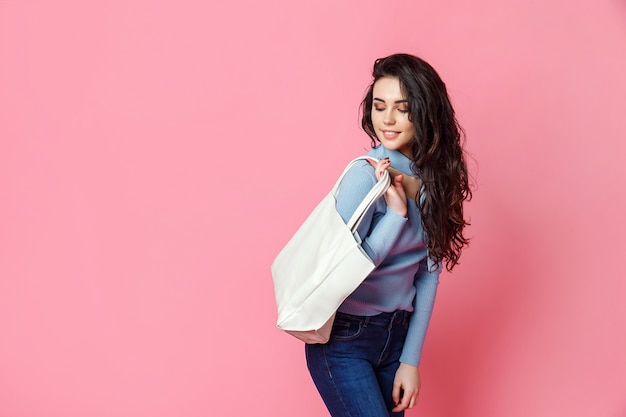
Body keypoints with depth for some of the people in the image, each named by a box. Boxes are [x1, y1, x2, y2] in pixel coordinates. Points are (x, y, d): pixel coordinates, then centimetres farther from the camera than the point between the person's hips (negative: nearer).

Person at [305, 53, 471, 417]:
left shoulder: (436, 178, 1)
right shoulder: (366, 174, -17)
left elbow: (428, 273, 2)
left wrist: (411, 360, 0)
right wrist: (396, 213, -22)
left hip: (397, 335, 6)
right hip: (344, 340, -6)